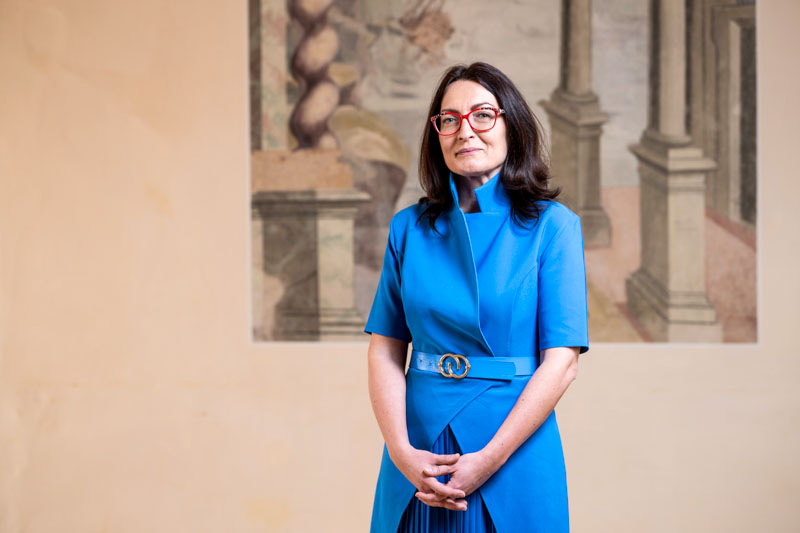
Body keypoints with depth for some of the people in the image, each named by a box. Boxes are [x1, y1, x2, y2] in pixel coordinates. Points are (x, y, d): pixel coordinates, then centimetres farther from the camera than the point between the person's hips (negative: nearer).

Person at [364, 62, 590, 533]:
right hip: (419, 443, 3)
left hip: (514, 445, -2)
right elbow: (385, 350, 2)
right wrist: (402, 453, -11)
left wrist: (489, 460, -15)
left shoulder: (552, 225, -4)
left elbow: (562, 362, -9)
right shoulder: (409, 228, 5)